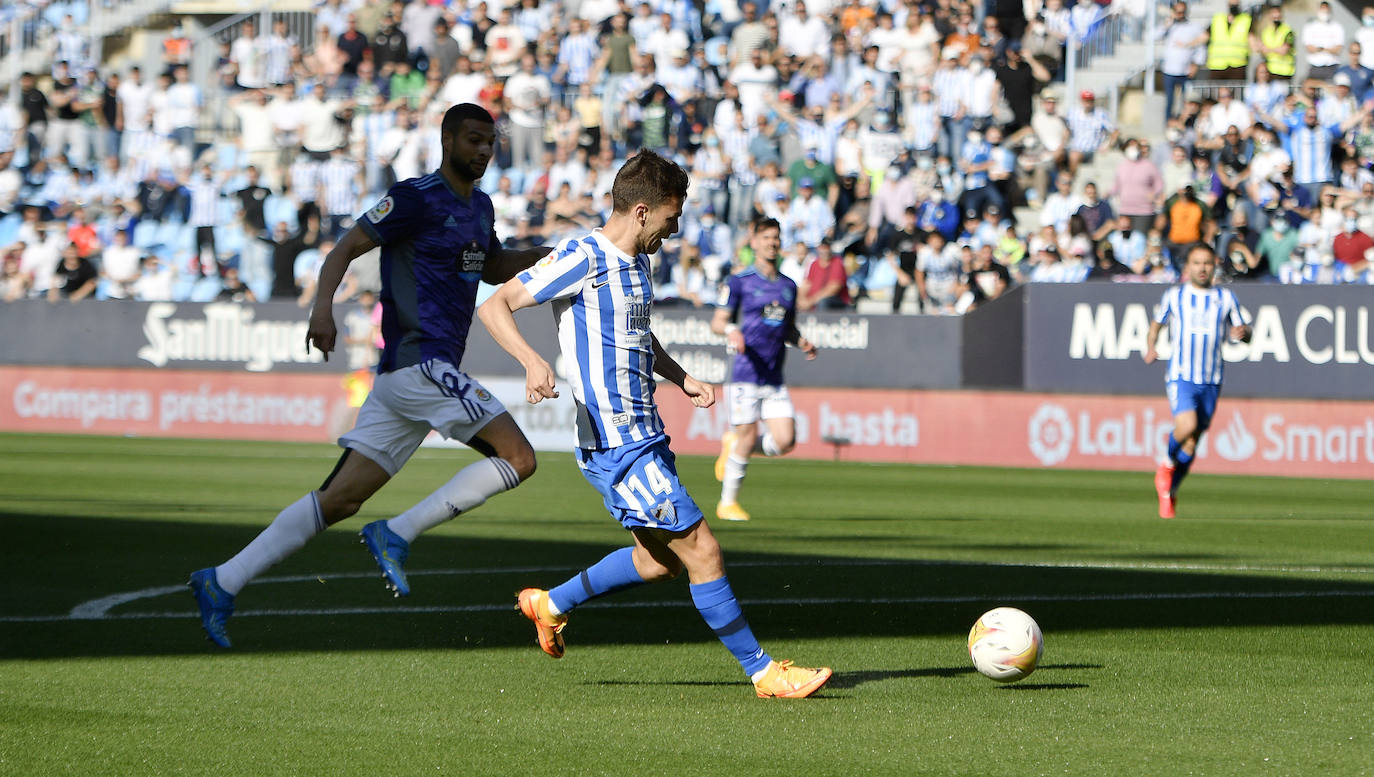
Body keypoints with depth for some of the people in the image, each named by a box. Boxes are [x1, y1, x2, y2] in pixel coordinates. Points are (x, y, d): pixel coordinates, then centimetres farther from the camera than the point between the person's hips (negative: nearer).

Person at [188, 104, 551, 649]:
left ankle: (222, 583, 2)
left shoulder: (479, 206, 20)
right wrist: (324, 306, -27)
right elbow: (347, 248, -11)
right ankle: (396, 536, -12)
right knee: (517, 458, -13)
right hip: (418, 363, -9)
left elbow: (494, 270, 37)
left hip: (401, 378, 9)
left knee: (341, 499, 4)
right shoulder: (417, 197, -7)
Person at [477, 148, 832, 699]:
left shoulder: (636, 261, 13)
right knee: (701, 550, -9)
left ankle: (550, 605, 35)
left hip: (645, 436, 10)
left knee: (659, 559, 19)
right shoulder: (583, 260, -14)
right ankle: (763, 671, -2)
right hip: (616, 443, -10)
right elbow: (494, 306, -16)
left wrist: (680, 377, 16)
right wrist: (532, 360, -32)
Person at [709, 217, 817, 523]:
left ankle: (732, 443, 21)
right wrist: (731, 330, -22)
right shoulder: (739, 282, -1)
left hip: (775, 378, 5)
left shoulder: (788, 286, 15)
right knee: (747, 438, -5)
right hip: (746, 373, -5)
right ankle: (728, 503, 13)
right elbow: (718, 321, 0)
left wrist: (801, 342, 3)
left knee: (785, 441, -7)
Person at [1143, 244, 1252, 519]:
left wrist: (1242, 333, -13)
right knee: (1187, 426, -27)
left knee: (1191, 444, 6)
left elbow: (1246, 334, 11)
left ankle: (1169, 492, 25)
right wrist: (1151, 346, 0)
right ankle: (1169, 462, 4)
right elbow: (1157, 322, 19)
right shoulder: (1174, 295, 5)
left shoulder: (1226, 298, 7)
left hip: (1211, 382, 2)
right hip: (1181, 376, -2)